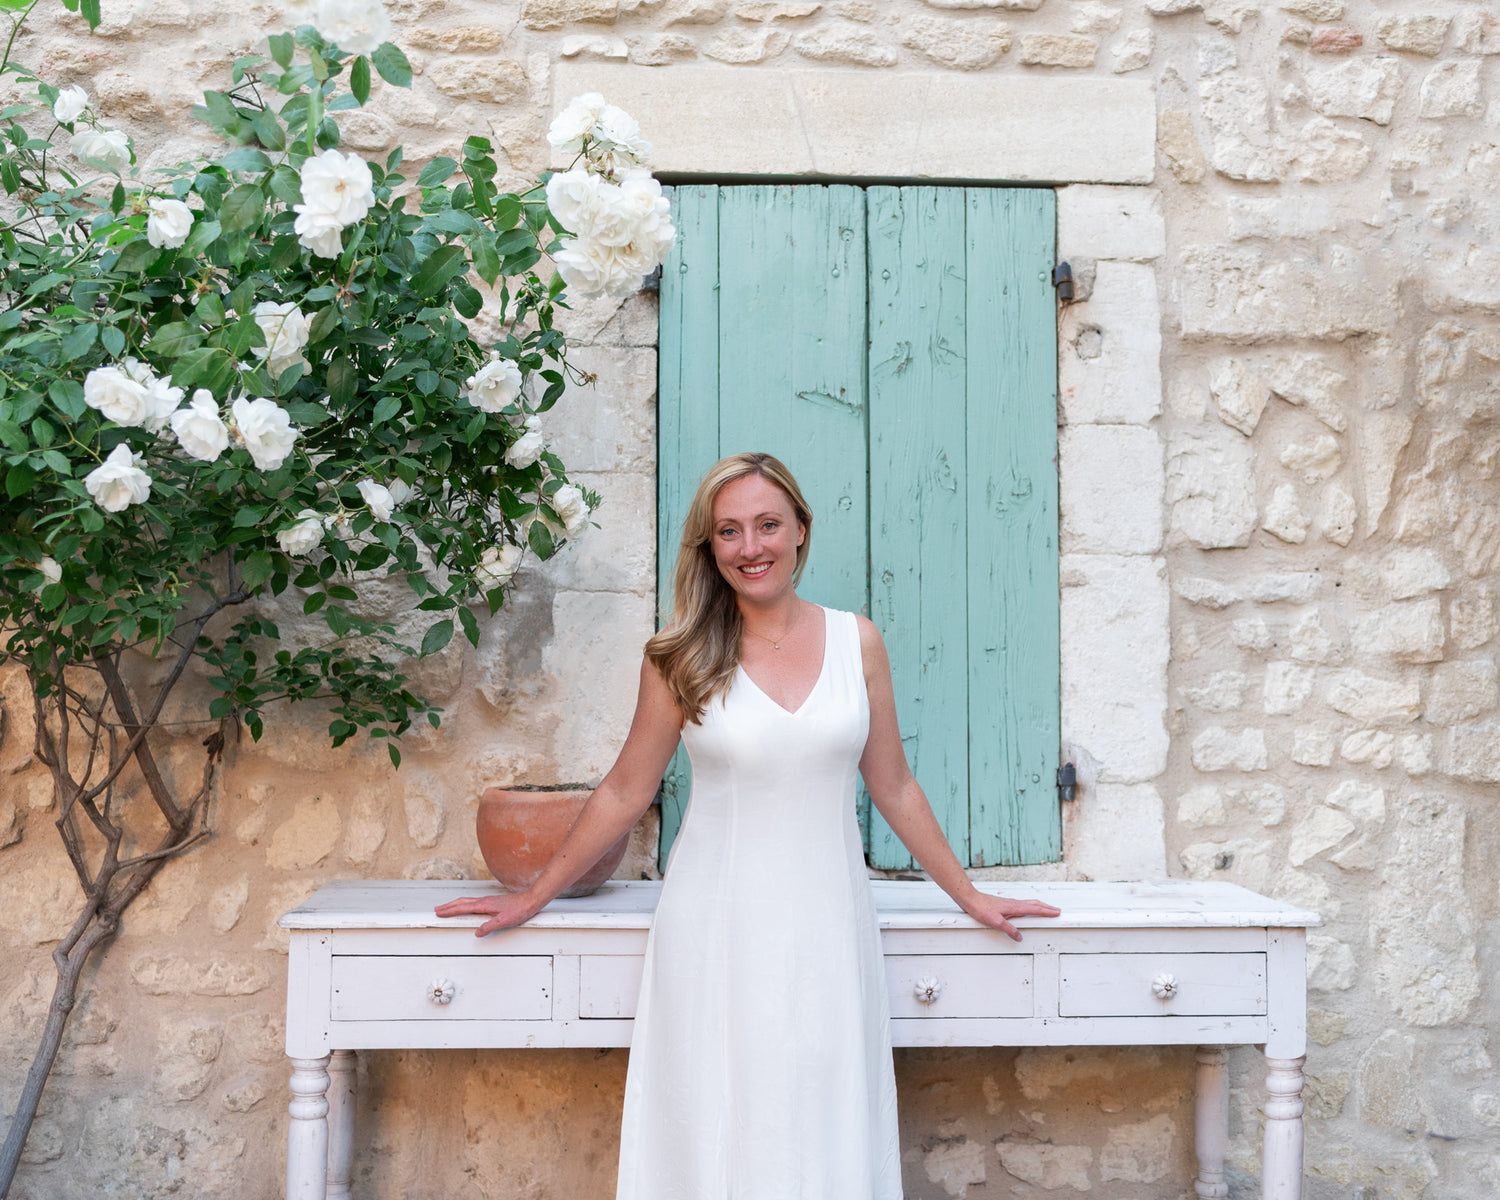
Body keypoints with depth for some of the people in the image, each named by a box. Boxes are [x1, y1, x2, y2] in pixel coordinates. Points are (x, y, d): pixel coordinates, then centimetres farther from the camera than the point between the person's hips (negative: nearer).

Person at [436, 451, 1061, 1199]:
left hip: (827, 927, 2)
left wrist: (970, 897, 15)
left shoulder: (856, 642, 2)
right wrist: (531, 900, 8)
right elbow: (624, 794, 5)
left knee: (826, 1133, 6)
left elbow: (893, 788, 11)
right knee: (718, 1137, 4)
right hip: (716, 932, -1)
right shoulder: (681, 659, -3)